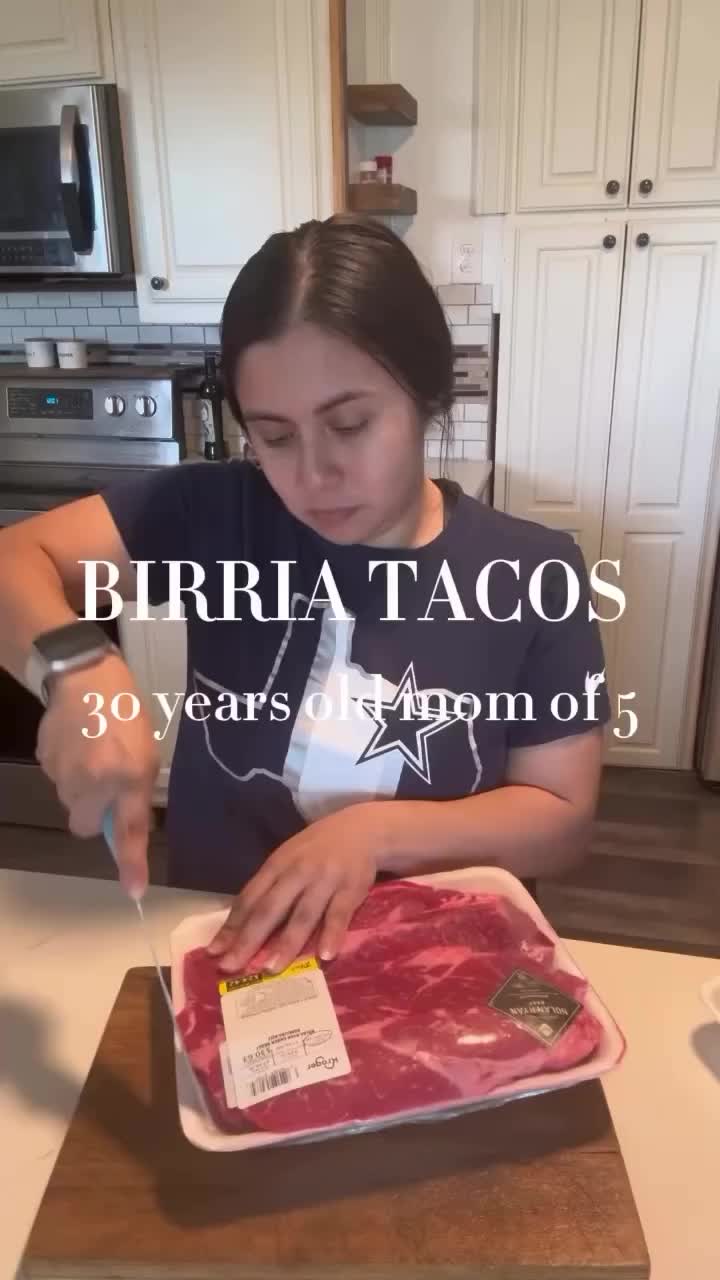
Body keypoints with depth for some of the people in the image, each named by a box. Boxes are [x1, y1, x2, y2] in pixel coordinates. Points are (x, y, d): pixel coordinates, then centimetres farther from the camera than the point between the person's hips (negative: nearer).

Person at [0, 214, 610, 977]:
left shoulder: (533, 575, -10)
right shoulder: (213, 515, -7)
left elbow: (562, 816, -7)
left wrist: (378, 831, -21)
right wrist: (81, 673, -30)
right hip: (212, 943, 2)